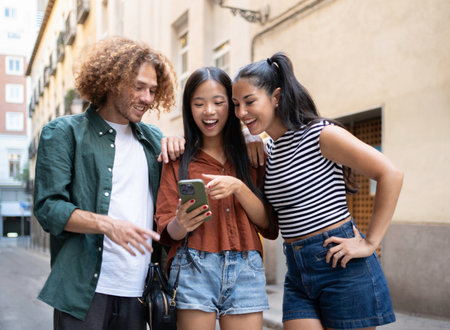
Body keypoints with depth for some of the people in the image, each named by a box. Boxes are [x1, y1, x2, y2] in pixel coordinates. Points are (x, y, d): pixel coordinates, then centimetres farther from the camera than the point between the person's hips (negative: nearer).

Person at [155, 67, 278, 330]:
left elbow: (268, 223, 1)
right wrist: (181, 223, -20)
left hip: (245, 271, 1)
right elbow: (168, 232, 2)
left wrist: (238, 187, -14)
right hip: (194, 268, -1)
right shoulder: (178, 158, 7)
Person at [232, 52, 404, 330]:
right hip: (297, 271, 7)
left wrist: (370, 243, -14)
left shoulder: (319, 134, -12)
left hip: (340, 266, -7)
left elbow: (390, 174, -14)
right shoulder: (267, 149, 11)